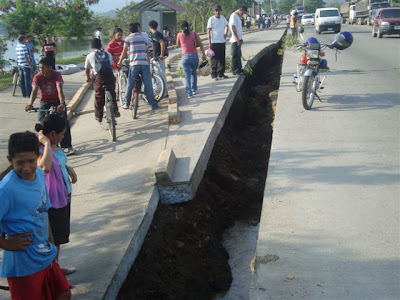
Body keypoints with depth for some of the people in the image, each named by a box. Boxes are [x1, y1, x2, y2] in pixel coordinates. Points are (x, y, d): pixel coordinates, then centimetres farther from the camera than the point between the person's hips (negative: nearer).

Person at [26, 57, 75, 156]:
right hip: (45, 102, 2)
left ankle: (67, 146, -8)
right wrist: (30, 104, -46)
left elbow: (59, 89, -33)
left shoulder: (56, 74, -21)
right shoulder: (37, 77, -16)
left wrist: (62, 103, -49)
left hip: (57, 101, -2)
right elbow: (34, 91, -28)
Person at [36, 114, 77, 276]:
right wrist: (47, 144, -37)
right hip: (52, 201, -9)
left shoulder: (54, 145, 2)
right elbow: (45, 167, -47)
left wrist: (69, 168, 4)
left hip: (64, 196, 9)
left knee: (58, 237, 23)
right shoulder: (40, 149, -25)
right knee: (52, 238, 6)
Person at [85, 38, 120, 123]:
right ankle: (115, 110, 20)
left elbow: (87, 69, 23)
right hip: (110, 75, 2)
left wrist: (88, 78, 42)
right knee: (112, 93, 21)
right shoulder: (108, 54, 19)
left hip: (99, 77, -2)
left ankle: (98, 116, 16)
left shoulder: (90, 56, 13)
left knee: (99, 97, 10)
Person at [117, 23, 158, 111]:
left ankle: (126, 103, 11)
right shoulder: (143, 37, 16)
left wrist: (120, 61, 21)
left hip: (134, 64, -2)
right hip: (145, 63, 2)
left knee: (130, 84, 6)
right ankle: (153, 104, -1)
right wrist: (149, 63, 23)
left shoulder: (128, 38, 5)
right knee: (148, 84, 1)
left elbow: (124, 51, 9)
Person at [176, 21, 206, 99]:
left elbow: (178, 45, 18)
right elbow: (200, 44, -1)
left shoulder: (179, 35, 1)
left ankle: (189, 93, -7)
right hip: (194, 56, 1)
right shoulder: (194, 34, 2)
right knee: (194, 73, 22)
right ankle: (194, 89, 29)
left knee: (187, 76, 1)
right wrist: (204, 54, 3)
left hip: (185, 57, -1)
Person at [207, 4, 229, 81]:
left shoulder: (223, 18, 7)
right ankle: (214, 75, 4)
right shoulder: (211, 19, -8)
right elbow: (208, 31, -9)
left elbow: (226, 25, 26)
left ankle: (221, 74, 18)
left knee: (222, 59, 9)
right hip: (214, 42, -5)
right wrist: (209, 43, -14)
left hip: (222, 41, 5)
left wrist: (226, 33, 8)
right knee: (214, 59, -1)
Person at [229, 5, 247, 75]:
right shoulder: (233, 16, -13)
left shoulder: (238, 16, 16)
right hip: (235, 40, -10)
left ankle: (239, 69, 20)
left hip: (238, 39, 10)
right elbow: (233, 28, -19)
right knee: (235, 56, -4)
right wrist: (237, 39, -20)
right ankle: (235, 70, 0)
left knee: (239, 55, 14)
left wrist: (240, 38, 19)